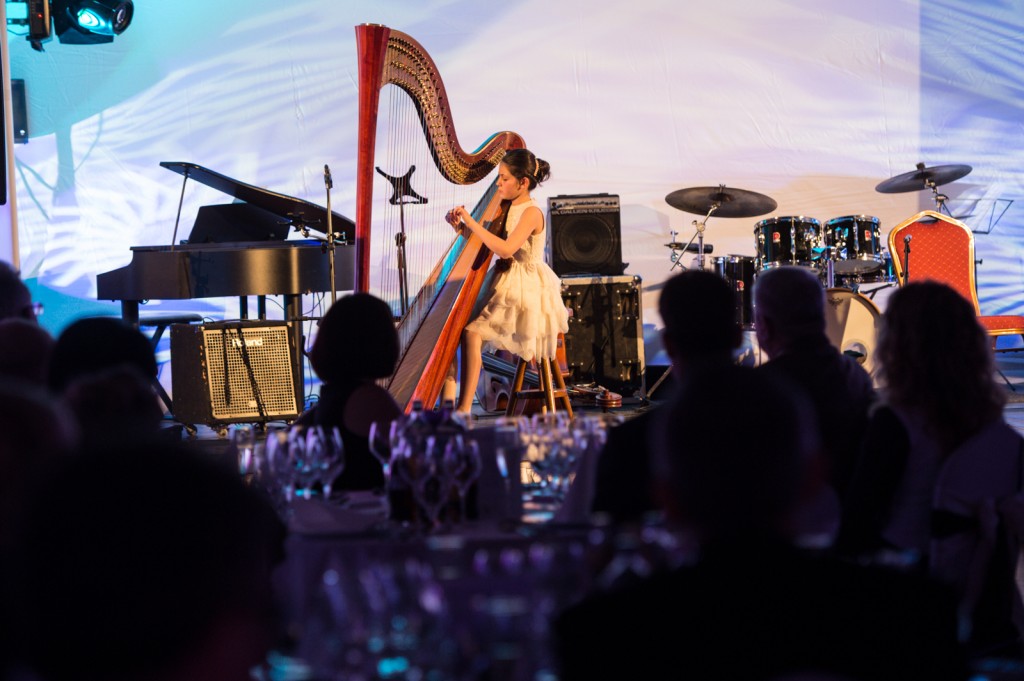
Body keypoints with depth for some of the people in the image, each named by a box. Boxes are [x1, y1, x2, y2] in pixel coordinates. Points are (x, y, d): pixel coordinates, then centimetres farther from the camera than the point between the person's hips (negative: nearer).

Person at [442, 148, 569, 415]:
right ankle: (448, 398, -13)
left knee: (472, 331, -23)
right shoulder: (506, 208, 11)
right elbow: (484, 242, 15)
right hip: (503, 286, 9)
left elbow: (505, 249, -27)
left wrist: (472, 222, -24)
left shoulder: (531, 212, -15)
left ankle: (464, 408, -20)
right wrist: (461, 227, -3)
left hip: (526, 291, -9)